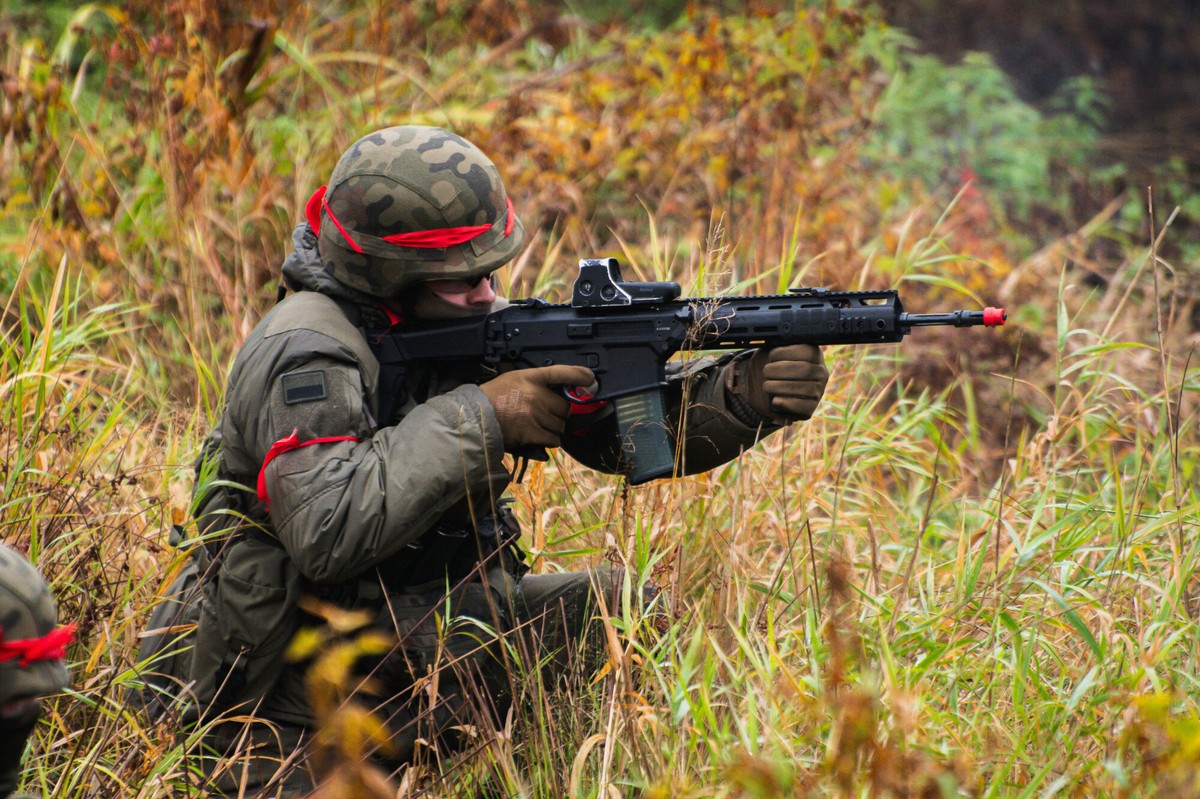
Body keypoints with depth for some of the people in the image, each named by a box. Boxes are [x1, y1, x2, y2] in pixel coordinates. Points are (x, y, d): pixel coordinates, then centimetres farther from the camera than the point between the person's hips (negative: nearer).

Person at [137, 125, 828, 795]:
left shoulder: (483, 326, 3)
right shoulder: (306, 355, -20)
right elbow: (329, 533, -34)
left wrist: (746, 394, -18)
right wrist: (478, 417, -29)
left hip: (433, 630, 7)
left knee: (627, 607, -6)